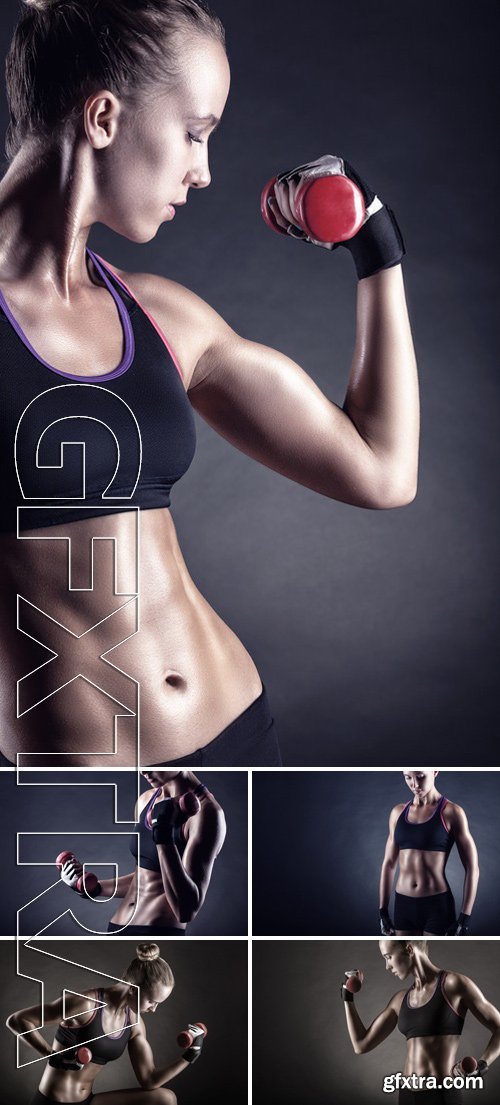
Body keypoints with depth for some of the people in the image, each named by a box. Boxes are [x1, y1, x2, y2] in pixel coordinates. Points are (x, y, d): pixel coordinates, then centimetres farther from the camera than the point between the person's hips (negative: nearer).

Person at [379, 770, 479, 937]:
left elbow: (472, 868, -6)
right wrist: (383, 911, 11)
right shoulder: (398, 812, 9)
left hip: (438, 906, -5)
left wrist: (464, 919, -11)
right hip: (404, 905, 5)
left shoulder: (451, 812, -6)